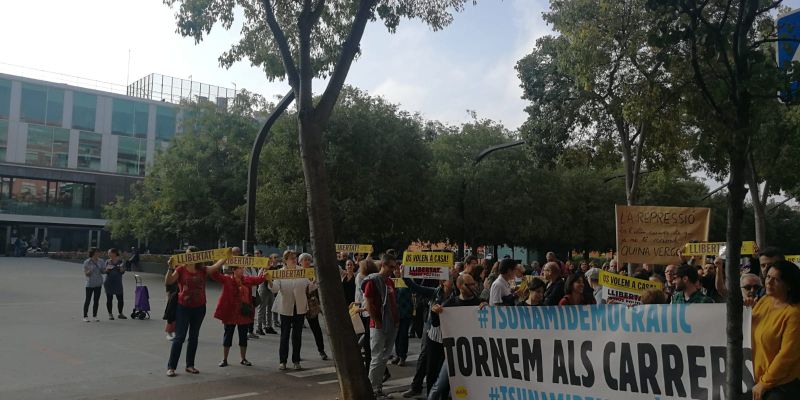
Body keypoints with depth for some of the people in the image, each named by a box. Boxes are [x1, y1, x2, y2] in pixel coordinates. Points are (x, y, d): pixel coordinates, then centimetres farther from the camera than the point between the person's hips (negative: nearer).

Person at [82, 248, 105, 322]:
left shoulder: (101, 262, 4)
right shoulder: (87, 262, -6)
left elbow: (103, 271, 8)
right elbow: (86, 273, -6)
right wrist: (90, 271, -27)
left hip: (98, 283, 4)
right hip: (90, 284, -3)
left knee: (96, 300, 6)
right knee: (87, 300, 0)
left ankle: (94, 316, 14)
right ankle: (85, 316, 9)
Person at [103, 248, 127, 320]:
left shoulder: (121, 261, 0)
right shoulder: (108, 262, 5)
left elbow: (123, 272, 1)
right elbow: (104, 271, 6)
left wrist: (122, 269, -20)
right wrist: (107, 269, -15)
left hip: (118, 283, -1)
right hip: (109, 283, 1)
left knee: (120, 299, 0)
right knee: (109, 299, 4)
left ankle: (120, 314, 16)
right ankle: (110, 314, 15)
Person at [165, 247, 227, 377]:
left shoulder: (202, 270, 3)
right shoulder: (181, 269, -4)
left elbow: (215, 266, -7)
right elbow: (168, 282, -13)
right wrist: (170, 269, -27)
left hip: (199, 308, 3)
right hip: (183, 308, -3)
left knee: (194, 337, 11)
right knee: (179, 337, -2)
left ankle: (190, 365, 22)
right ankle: (171, 367, 6)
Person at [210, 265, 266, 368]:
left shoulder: (247, 280, 5)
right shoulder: (227, 279, -7)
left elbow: (259, 279, 7)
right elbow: (215, 275, -18)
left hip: (244, 314, 4)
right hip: (230, 313, -4)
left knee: (243, 337, 11)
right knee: (228, 336, 8)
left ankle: (243, 359, 24)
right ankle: (224, 359, 20)